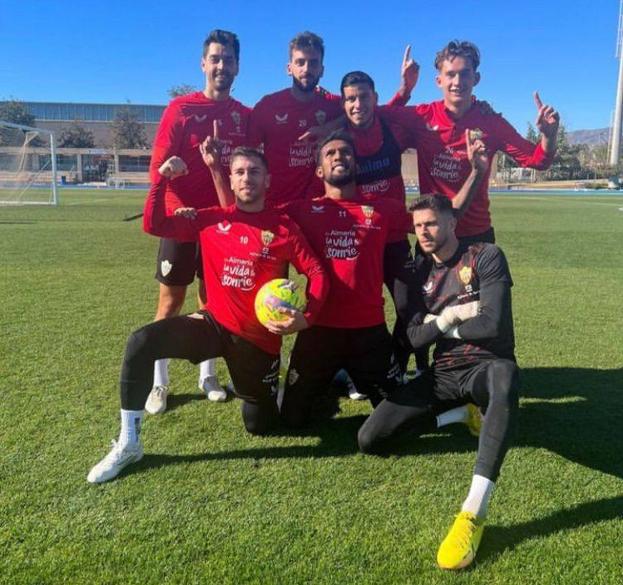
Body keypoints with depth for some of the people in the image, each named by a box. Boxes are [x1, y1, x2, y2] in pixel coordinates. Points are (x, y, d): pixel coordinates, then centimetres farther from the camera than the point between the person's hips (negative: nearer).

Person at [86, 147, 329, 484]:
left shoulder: (284, 228, -7)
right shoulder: (211, 220, 1)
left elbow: (317, 273, -11)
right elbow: (154, 225, 1)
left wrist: (306, 318, -26)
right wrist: (162, 179, -8)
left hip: (259, 338, -2)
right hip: (214, 324, 2)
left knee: (260, 426, 8)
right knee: (141, 343, -23)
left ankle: (267, 391, 46)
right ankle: (128, 444, -9)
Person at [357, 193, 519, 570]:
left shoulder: (486, 257, -5)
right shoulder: (422, 273, 9)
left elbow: (493, 324, -17)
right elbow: (413, 338, 2)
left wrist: (441, 324, -5)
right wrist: (450, 317, -11)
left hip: (487, 366, -5)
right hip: (443, 374, 5)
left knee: (506, 377, -45)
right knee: (370, 439, -7)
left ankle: (474, 512, -45)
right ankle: (461, 413, 10)